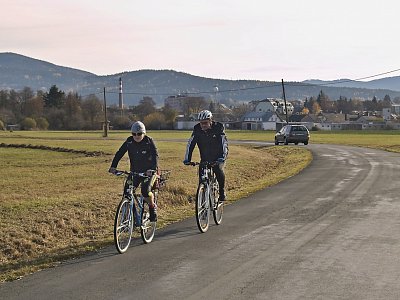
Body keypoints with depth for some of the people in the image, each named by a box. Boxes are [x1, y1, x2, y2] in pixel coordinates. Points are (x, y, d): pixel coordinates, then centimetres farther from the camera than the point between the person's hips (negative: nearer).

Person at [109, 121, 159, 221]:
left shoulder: (149, 141, -14)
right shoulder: (129, 141, -4)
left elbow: (155, 155, -24)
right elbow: (119, 153, -8)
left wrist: (153, 169, -40)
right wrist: (113, 166, -23)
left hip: (148, 171, -4)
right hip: (135, 171, 4)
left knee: (145, 190, -26)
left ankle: (152, 207, 4)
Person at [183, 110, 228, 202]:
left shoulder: (218, 127, -20)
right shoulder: (197, 129, -11)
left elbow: (224, 143, -27)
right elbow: (190, 144, -14)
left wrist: (222, 157, -41)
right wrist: (187, 159, -24)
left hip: (218, 157, -3)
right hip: (205, 157, 3)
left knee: (218, 170, -25)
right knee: (201, 175, -13)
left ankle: (222, 193, -6)